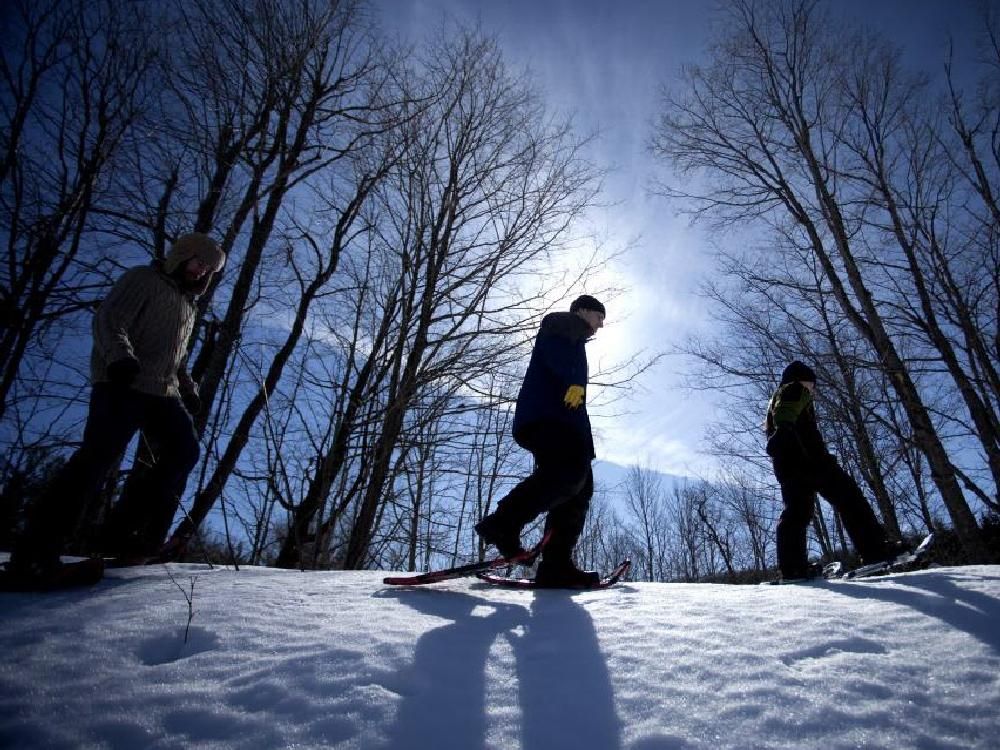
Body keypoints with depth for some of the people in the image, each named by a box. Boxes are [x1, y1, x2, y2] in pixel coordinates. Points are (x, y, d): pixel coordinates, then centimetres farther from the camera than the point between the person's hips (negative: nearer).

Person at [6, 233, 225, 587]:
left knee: (184, 451, -7)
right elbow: (108, 320, -10)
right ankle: (35, 548, -15)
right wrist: (119, 356, -28)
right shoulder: (143, 279, 4)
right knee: (98, 455, -19)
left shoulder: (188, 304, 27)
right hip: (122, 384, -8)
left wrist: (188, 389, 17)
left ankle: (130, 526, 2)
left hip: (163, 392, 8)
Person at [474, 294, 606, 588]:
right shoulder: (562, 322, 15)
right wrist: (574, 381, -27)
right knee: (570, 470, -30)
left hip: (561, 421, 10)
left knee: (580, 487, -4)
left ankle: (555, 566, -12)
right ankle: (503, 523, -31)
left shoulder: (574, 340, 41)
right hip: (545, 413, -10)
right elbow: (555, 350, -10)